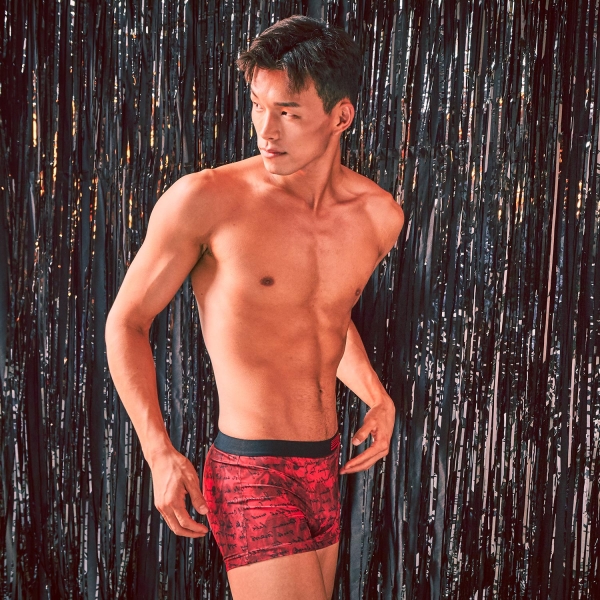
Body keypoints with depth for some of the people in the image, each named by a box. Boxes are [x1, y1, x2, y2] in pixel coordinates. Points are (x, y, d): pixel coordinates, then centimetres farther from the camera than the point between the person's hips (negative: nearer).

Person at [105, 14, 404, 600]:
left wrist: (378, 397, 9)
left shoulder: (379, 215, 3)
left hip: (327, 469, 6)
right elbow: (126, 321, -5)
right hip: (252, 479, -6)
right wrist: (159, 452, -13)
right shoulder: (205, 201, -14)